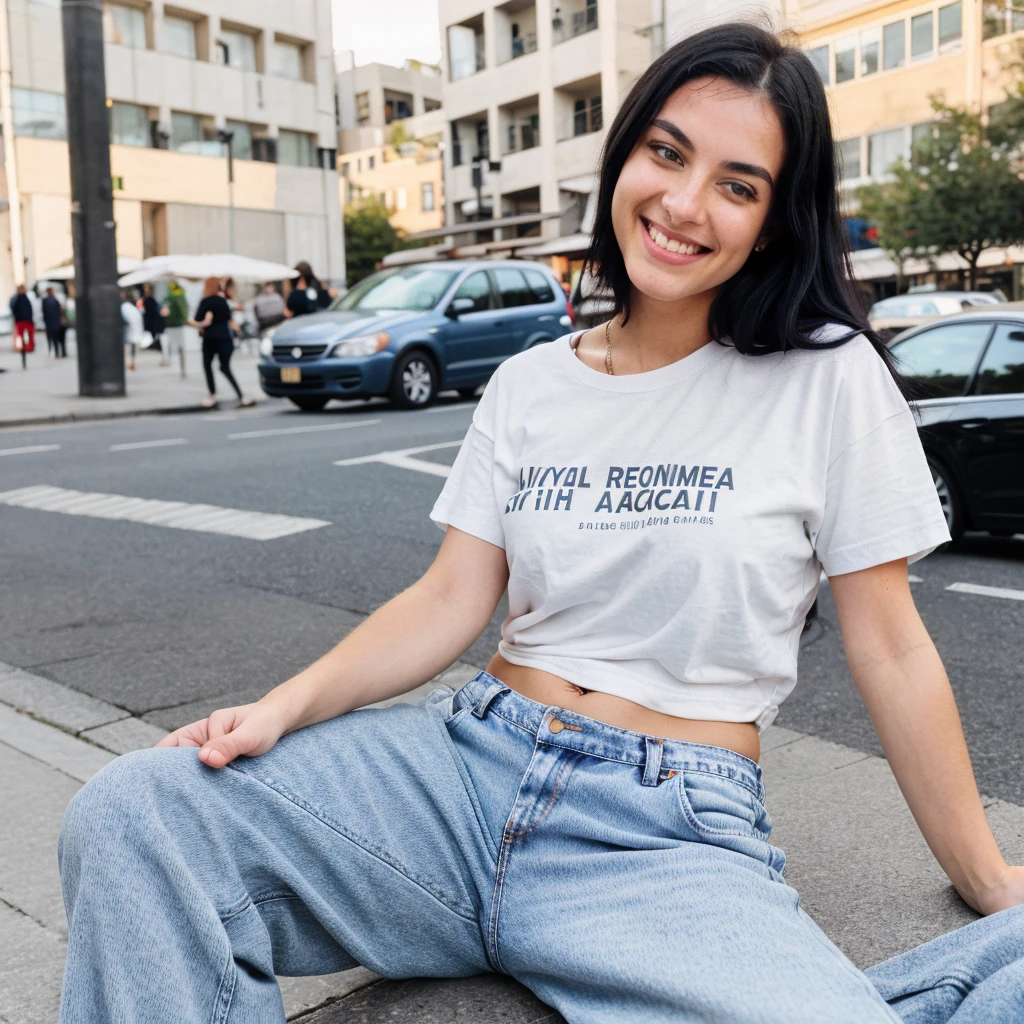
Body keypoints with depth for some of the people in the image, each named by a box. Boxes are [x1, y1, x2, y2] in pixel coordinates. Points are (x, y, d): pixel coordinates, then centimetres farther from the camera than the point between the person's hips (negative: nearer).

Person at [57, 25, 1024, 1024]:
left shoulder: (829, 378, -3)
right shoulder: (528, 387, 9)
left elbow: (891, 652, 1)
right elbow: (449, 601, 5)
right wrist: (284, 706, -11)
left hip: (673, 837, -2)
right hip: (470, 763, 3)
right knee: (126, 817, -18)